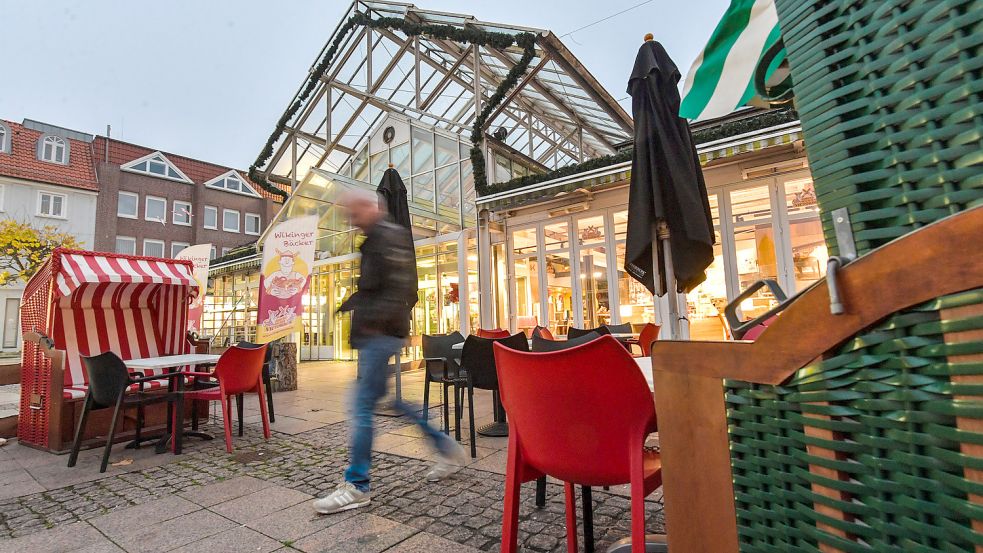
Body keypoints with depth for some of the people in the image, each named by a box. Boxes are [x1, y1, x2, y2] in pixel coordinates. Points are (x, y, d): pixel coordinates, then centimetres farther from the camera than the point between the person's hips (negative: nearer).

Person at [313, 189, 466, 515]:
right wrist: (343, 308, 16)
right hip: (373, 334, 11)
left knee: (363, 405, -5)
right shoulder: (373, 241, 20)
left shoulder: (391, 237, -11)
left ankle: (356, 486, 9)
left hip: (382, 335, -11)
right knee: (392, 399, 15)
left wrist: (374, 320, -26)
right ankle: (447, 449, 27)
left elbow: (401, 289, -21)